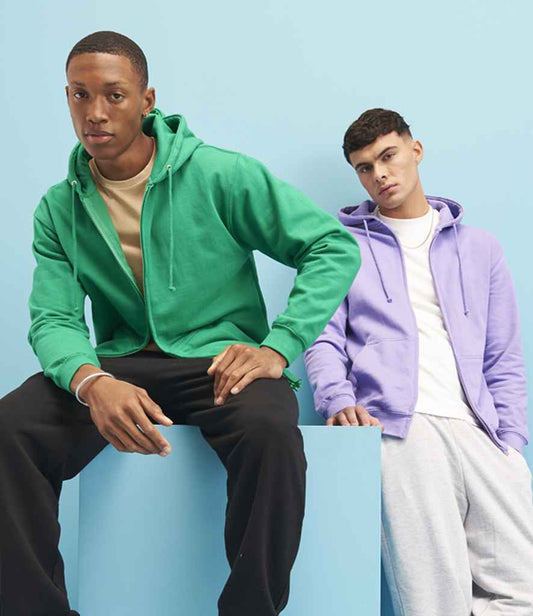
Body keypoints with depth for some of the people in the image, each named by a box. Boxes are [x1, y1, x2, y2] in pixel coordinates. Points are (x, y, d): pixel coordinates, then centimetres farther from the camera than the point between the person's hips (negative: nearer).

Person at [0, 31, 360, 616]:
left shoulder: (219, 174, -4)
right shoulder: (59, 208, 7)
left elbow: (335, 247, -5)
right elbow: (53, 319, -4)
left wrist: (277, 348, -18)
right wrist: (92, 382, -28)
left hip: (220, 359, -2)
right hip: (120, 364, 3)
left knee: (270, 430, -37)